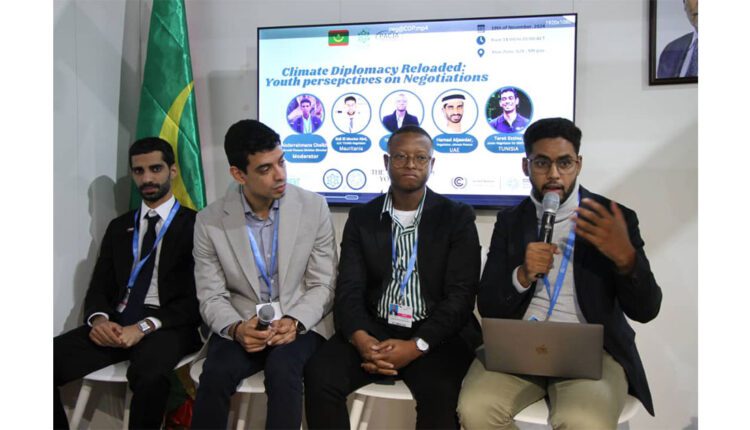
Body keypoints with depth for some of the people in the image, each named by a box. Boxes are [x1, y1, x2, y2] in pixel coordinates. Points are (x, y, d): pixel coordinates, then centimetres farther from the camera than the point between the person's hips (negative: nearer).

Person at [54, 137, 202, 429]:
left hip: (167, 325, -4)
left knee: (148, 374, -37)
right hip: (116, 322, 5)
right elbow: (99, 287, 14)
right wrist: (98, 318, -10)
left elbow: (198, 296, -6)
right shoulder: (119, 227, 20)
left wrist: (145, 326, -19)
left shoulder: (195, 225, 2)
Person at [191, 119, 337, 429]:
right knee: (215, 375, -28)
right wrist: (236, 328, -22)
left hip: (301, 323, -1)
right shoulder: (209, 221, -5)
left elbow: (323, 285, -3)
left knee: (282, 369, -32)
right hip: (242, 325, 1)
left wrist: (294, 322, -21)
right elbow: (211, 297, -2)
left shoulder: (314, 207, -7)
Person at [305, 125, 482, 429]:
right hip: (374, 329, 2)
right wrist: (360, 339, -19)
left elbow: (461, 294, -6)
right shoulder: (362, 217, 9)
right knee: (319, 376, -22)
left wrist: (416, 345, -19)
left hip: (436, 335, -2)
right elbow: (349, 289, 1)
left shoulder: (458, 217, 2)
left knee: (438, 392, -31)